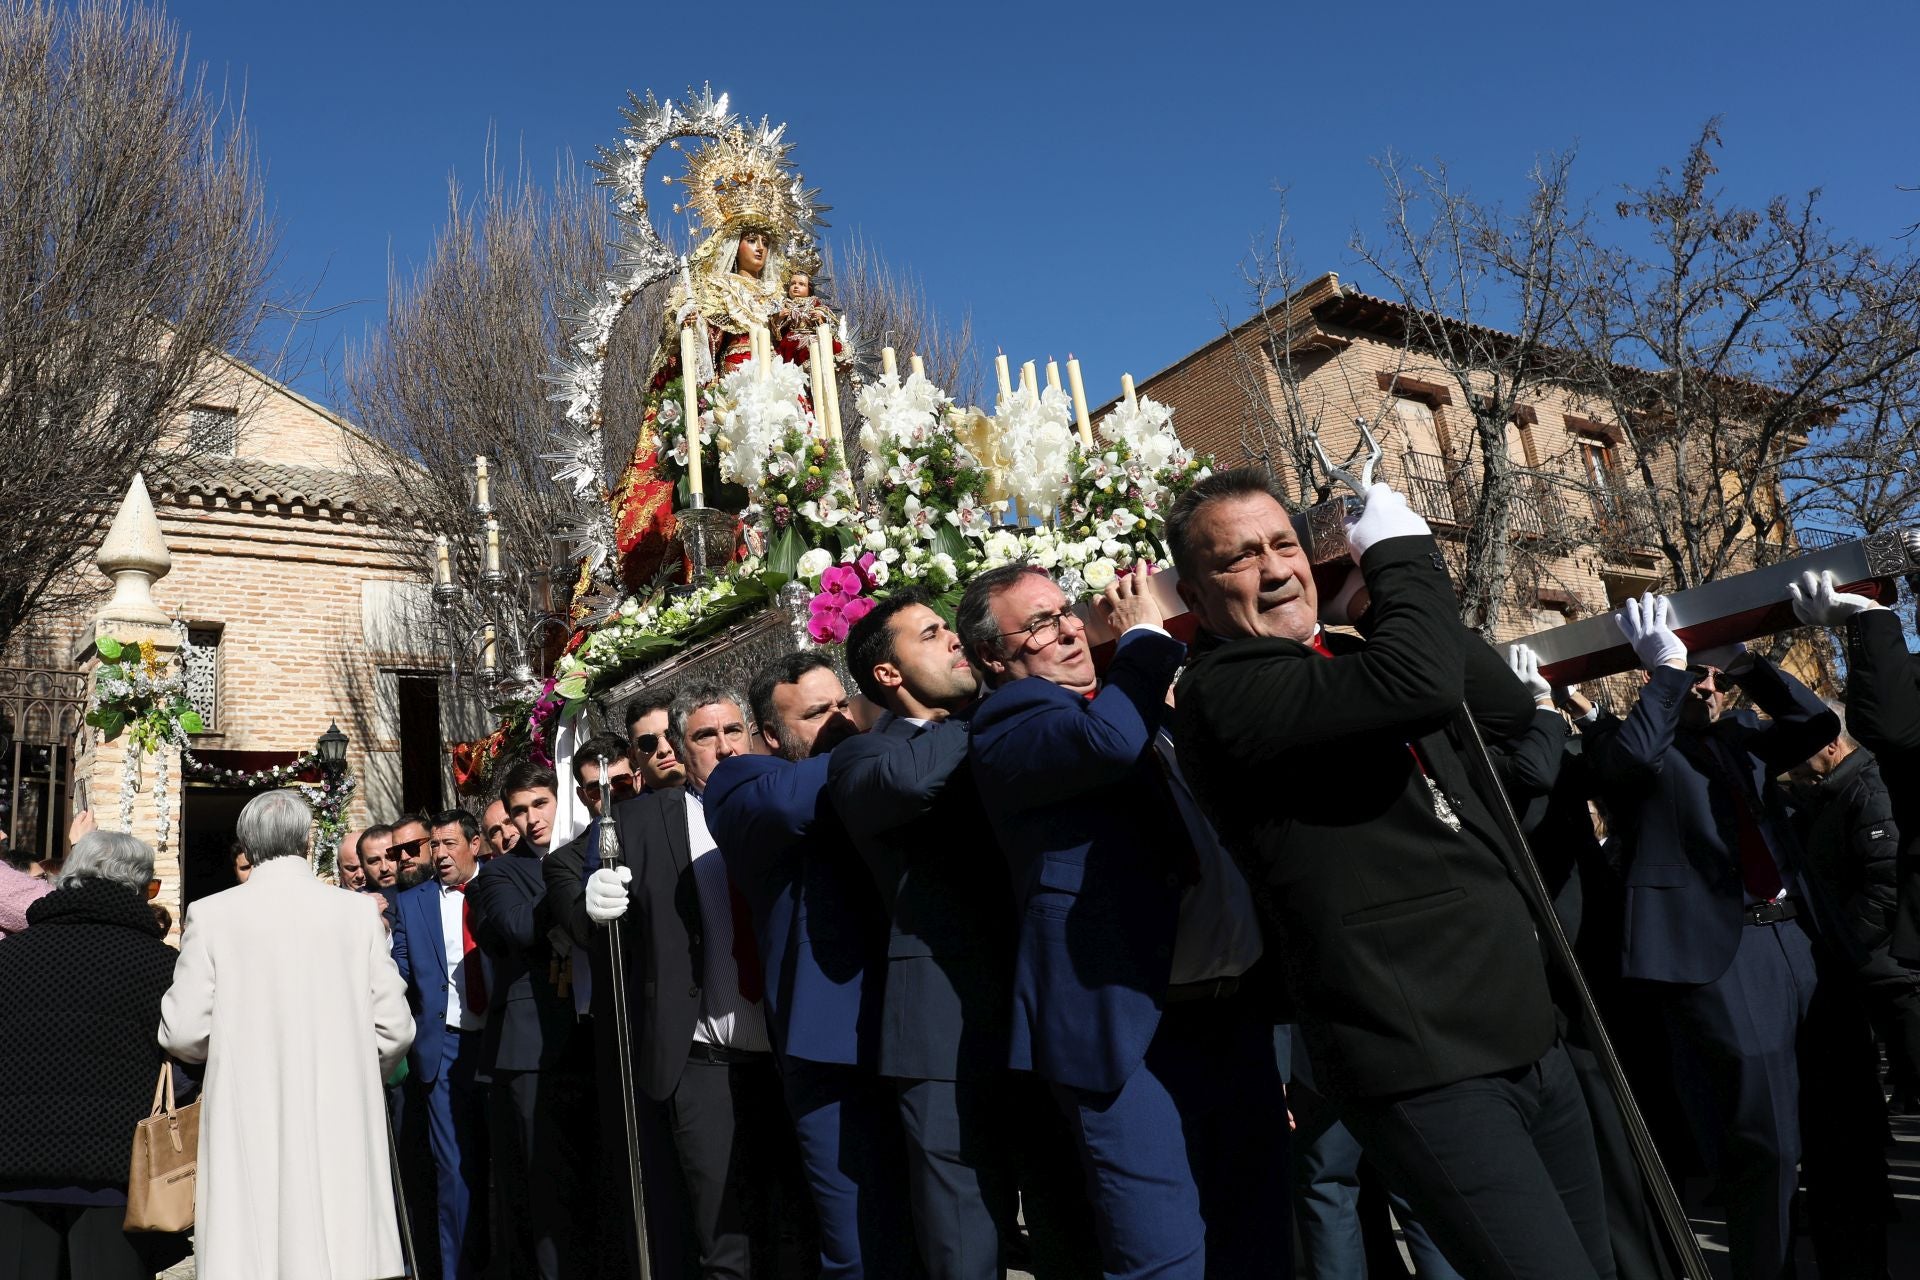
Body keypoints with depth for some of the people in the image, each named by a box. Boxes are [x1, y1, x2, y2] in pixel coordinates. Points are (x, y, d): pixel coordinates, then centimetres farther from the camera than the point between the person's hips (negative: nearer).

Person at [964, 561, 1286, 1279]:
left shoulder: (1134, 701, 18)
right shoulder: (1008, 727, -8)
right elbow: (1108, 739, -27)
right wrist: (1143, 634, -14)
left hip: (1237, 1009, 8)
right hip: (1135, 1029, -8)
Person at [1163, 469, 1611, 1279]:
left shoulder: (1350, 657, 14)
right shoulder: (1223, 693, -15)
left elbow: (1506, 709, 17)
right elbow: (1420, 682, -28)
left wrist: (1394, 596, 5)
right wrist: (1402, 550, -9)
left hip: (1527, 1038, 9)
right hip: (1423, 1071, -8)